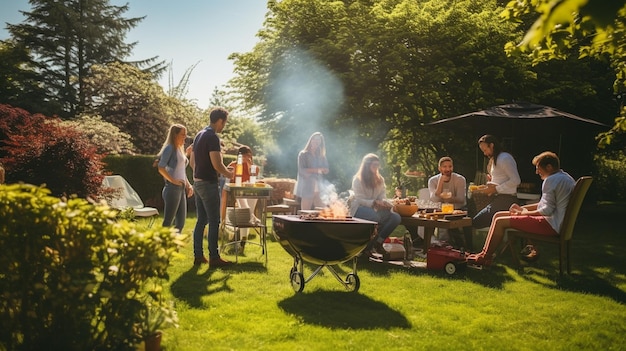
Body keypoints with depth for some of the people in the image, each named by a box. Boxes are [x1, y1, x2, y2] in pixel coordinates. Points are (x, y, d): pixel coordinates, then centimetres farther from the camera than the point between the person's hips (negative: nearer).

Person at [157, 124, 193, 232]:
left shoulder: (180, 150, 18)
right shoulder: (169, 148, -8)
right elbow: (161, 168, -17)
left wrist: (188, 185, 13)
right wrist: (173, 180, -18)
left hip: (181, 189, 9)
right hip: (172, 189, -9)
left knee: (180, 223, 9)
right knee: (167, 223, -4)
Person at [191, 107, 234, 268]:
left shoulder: (199, 135, 13)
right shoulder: (213, 137, -16)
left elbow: (193, 161, 18)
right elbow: (217, 165, -21)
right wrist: (230, 174, -4)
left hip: (197, 182, 9)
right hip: (208, 184, -9)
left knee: (201, 220, 13)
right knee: (214, 222, -2)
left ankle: (198, 255, 17)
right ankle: (214, 257, 3)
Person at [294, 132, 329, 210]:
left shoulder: (321, 156, 17)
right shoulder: (303, 154, 3)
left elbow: (326, 170, 6)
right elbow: (302, 170, -8)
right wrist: (316, 170, -12)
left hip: (319, 187, 4)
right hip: (307, 187, -4)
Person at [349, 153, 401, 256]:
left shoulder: (380, 179, 15)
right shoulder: (358, 180, -3)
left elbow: (382, 197, 11)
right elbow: (360, 200, -12)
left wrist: (384, 202, -14)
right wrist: (375, 202, -26)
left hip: (374, 208, 6)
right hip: (359, 208, -6)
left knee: (396, 217, -19)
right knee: (375, 216, -39)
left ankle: (378, 243, -9)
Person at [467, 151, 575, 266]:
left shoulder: (551, 180, -16)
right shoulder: (565, 177, 18)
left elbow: (547, 210, -20)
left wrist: (526, 213, -4)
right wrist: (522, 208, 14)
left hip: (552, 225, -11)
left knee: (500, 221, -11)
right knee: (499, 215, 11)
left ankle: (485, 258, 1)